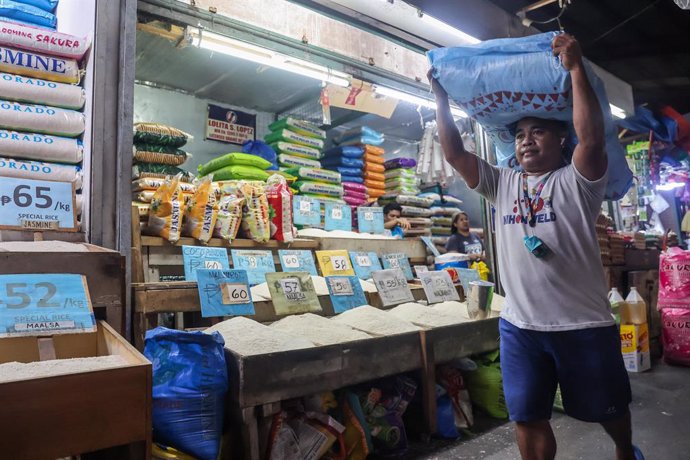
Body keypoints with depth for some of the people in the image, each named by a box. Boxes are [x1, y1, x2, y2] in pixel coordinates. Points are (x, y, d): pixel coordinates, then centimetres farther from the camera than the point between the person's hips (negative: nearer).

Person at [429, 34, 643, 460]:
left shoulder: (576, 181, -5)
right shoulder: (502, 184, 7)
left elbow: (592, 136, -23)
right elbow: (455, 153, 4)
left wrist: (576, 68, -21)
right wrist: (441, 98, 1)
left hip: (583, 325, -3)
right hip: (520, 326, 3)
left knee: (608, 408, 20)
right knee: (528, 419, 11)